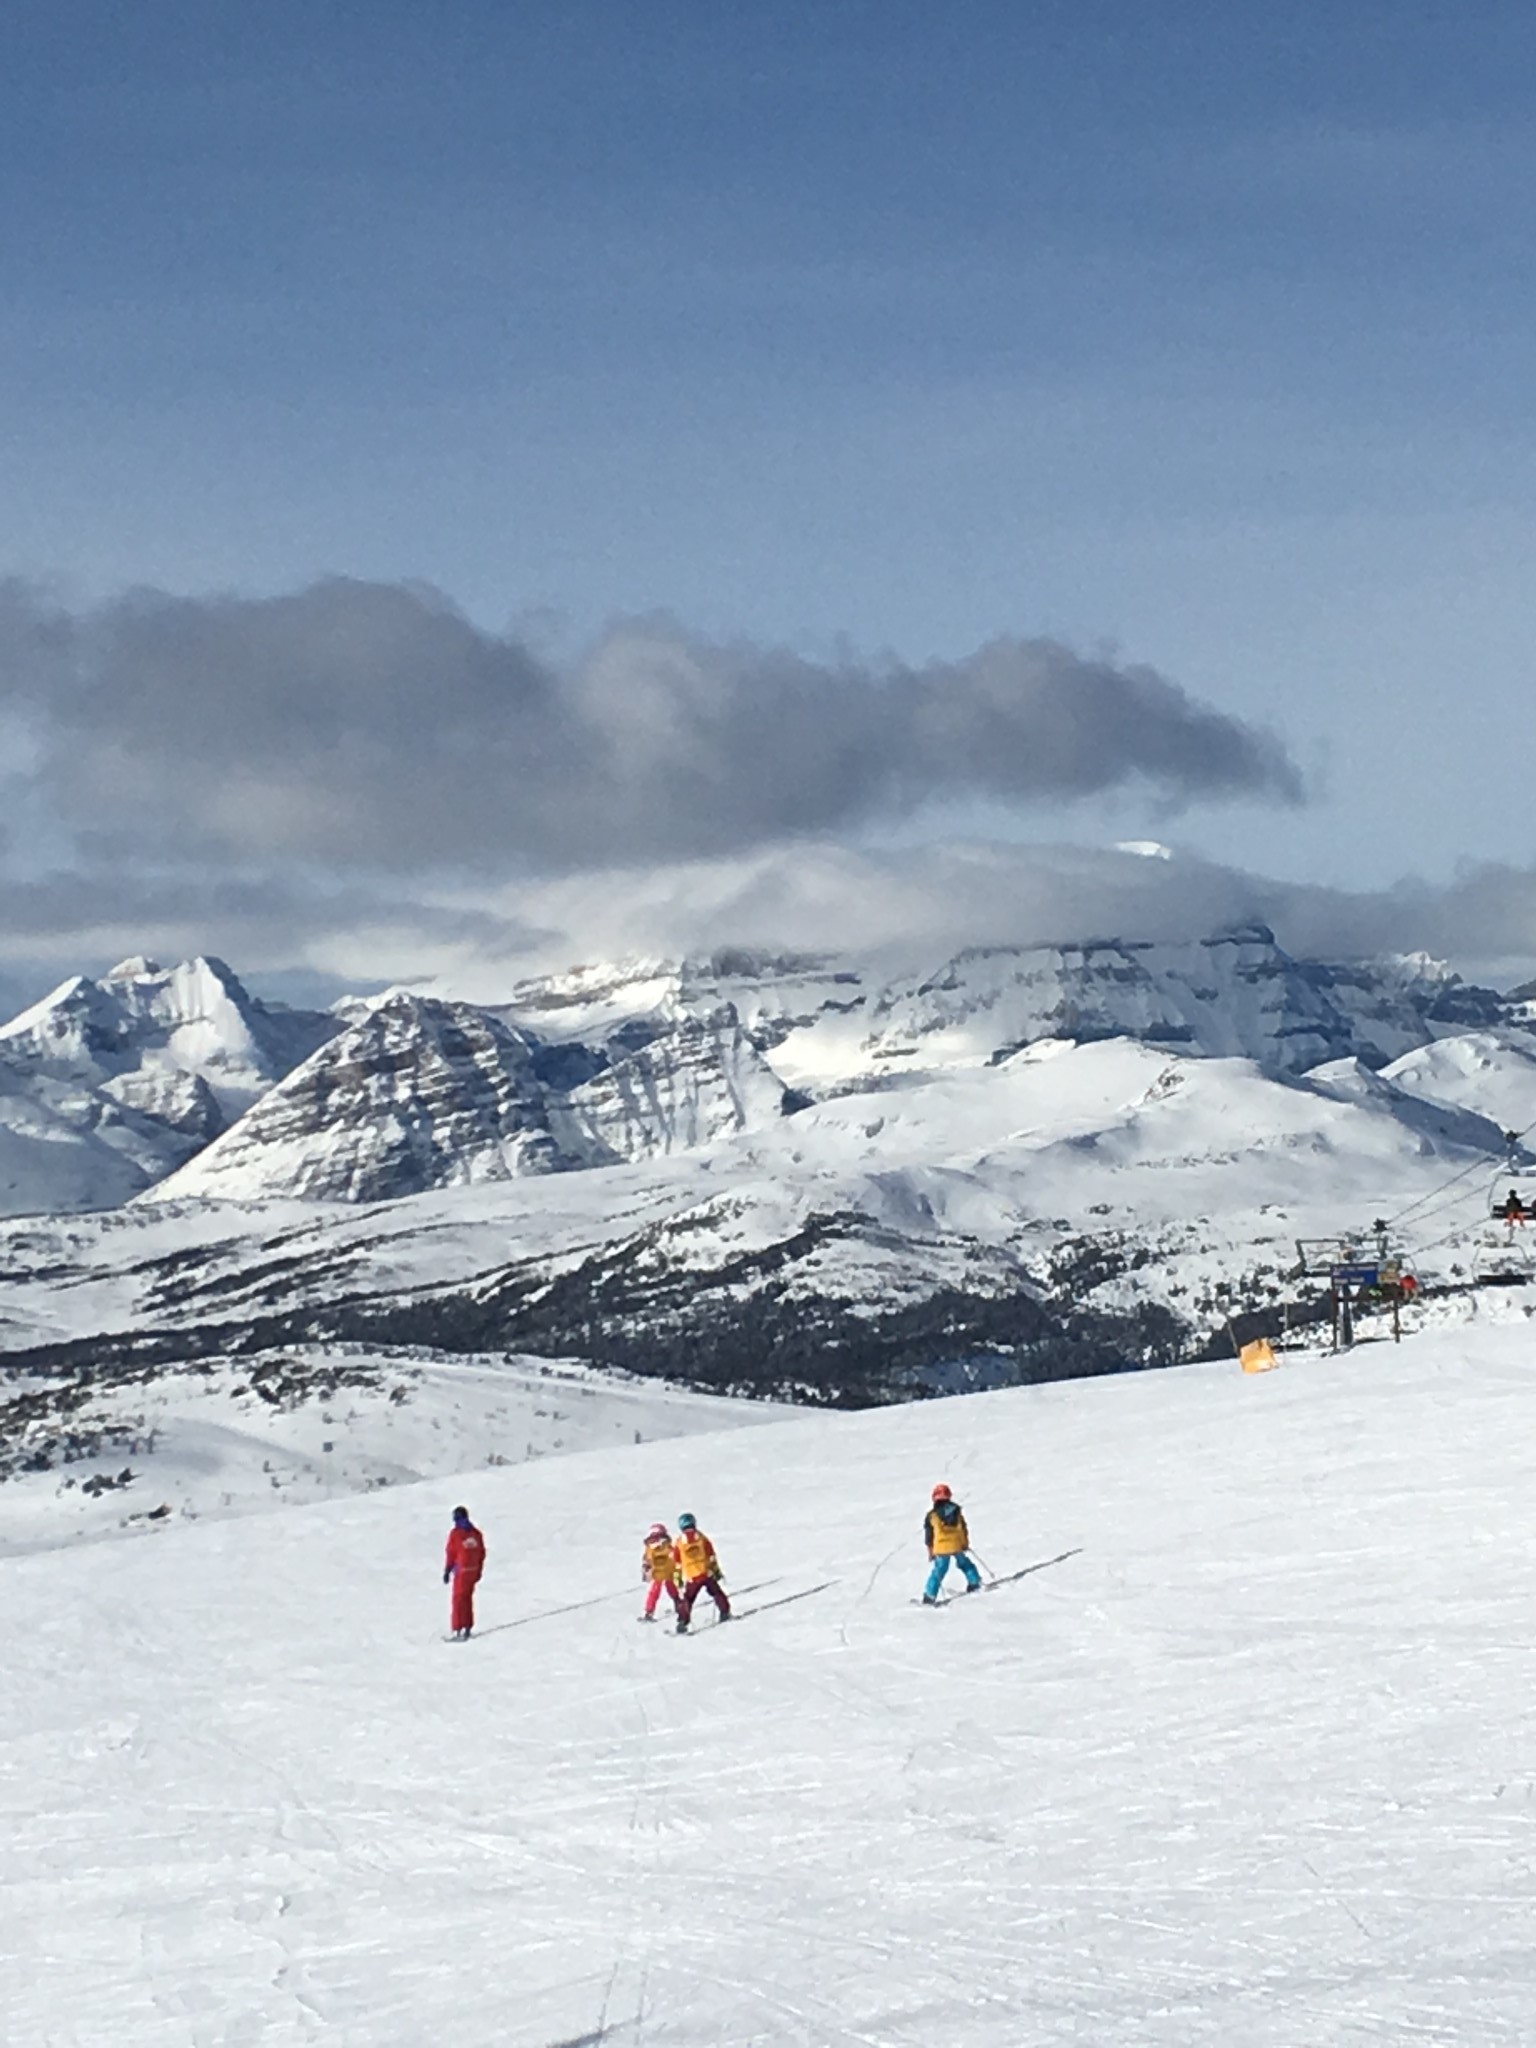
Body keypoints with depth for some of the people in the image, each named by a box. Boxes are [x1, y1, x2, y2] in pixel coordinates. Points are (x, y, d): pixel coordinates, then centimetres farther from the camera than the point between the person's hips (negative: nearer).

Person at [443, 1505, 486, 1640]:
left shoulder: (455, 1533, -11)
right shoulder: (476, 1533, 5)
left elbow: (451, 1554, -9)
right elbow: (482, 1553, 8)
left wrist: (447, 1571, -2)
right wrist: (479, 1571, 17)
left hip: (461, 1571, -5)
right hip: (474, 1571, 5)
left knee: (459, 1600, -3)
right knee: (468, 1598, 16)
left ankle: (458, 1630, -7)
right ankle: (468, 1628, 21)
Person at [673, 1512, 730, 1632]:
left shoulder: (679, 1542, -1)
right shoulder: (701, 1537, 0)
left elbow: (677, 1563, 3)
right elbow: (711, 1556, 3)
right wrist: (716, 1570, 11)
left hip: (691, 1577, -1)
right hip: (706, 1573, 1)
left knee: (687, 1600, 4)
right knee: (717, 1593, 21)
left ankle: (682, 1623, -7)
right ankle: (725, 1613, 23)